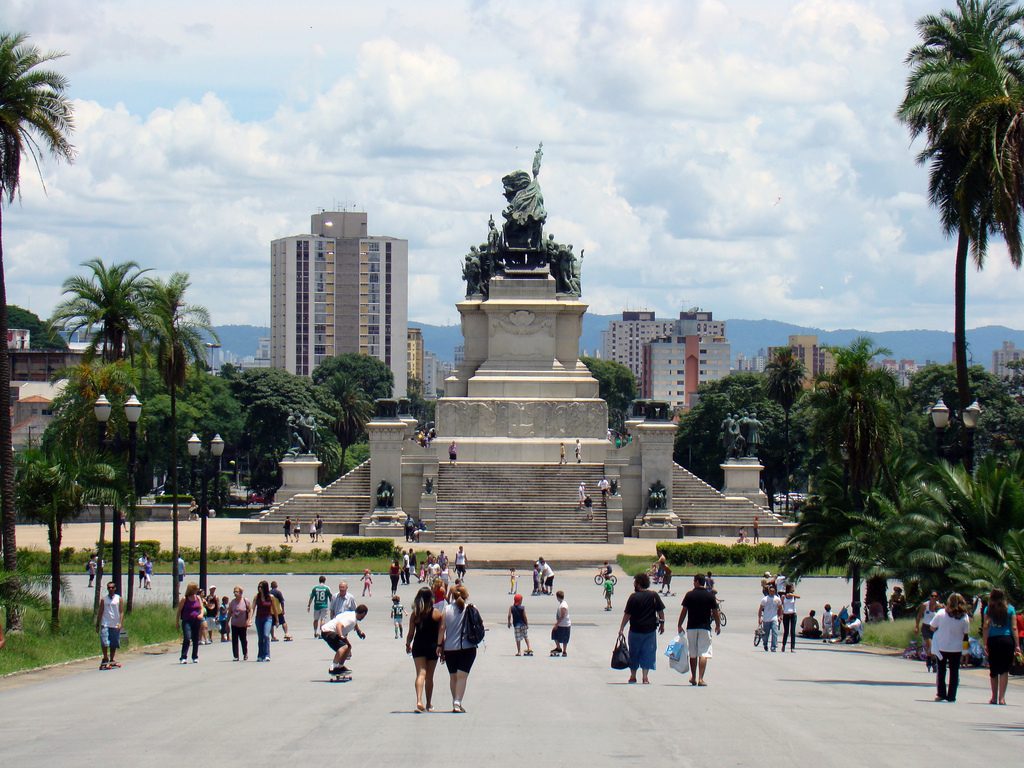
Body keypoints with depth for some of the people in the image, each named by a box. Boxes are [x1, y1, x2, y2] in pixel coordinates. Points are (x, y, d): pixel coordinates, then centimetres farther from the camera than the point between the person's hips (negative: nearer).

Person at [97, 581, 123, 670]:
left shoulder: (118, 599, 5)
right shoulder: (103, 599, 5)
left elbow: (121, 612, 2)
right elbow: (100, 612, 7)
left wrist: (120, 623, -9)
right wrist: (97, 624, 5)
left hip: (115, 625, 1)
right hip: (105, 625, -1)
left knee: (114, 644, 7)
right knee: (104, 643, -14)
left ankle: (111, 660, 19)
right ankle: (105, 659, -2)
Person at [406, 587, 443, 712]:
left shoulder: (415, 614, -4)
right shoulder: (437, 613, -6)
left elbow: (411, 633, -2)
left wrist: (408, 645, 14)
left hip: (418, 646, 0)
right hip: (432, 646, 0)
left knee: (421, 673, -4)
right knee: (430, 676, 12)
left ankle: (419, 701, -26)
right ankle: (428, 705, 22)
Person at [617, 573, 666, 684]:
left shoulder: (634, 597, -10)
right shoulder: (654, 596, -1)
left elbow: (627, 614, -9)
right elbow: (660, 611, 1)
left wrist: (621, 628, -4)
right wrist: (662, 623, 14)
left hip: (636, 630, -2)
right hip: (650, 630, 2)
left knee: (634, 653, 12)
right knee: (648, 653, 7)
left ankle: (633, 676, 19)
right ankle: (645, 677, 1)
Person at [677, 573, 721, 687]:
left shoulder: (689, 595, -2)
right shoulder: (710, 596, -2)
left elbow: (684, 611, 0)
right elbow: (715, 612, 1)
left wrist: (679, 625, 9)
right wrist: (718, 625, 15)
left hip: (691, 627, 1)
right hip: (705, 628, -1)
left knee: (693, 654, 14)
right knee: (703, 654, -4)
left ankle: (693, 677, 23)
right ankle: (700, 679, -13)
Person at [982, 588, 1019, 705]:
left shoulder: (988, 610, 5)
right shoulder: (1010, 609, 4)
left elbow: (985, 628, -2)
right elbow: (1014, 628, 0)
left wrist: (985, 644, -2)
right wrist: (1017, 645, 0)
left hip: (993, 641, 1)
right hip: (1007, 640, -1)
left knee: (993, 670, 11)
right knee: (1004, 670, 0)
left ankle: (994, 697, 17)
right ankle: (1001, 697, -8)